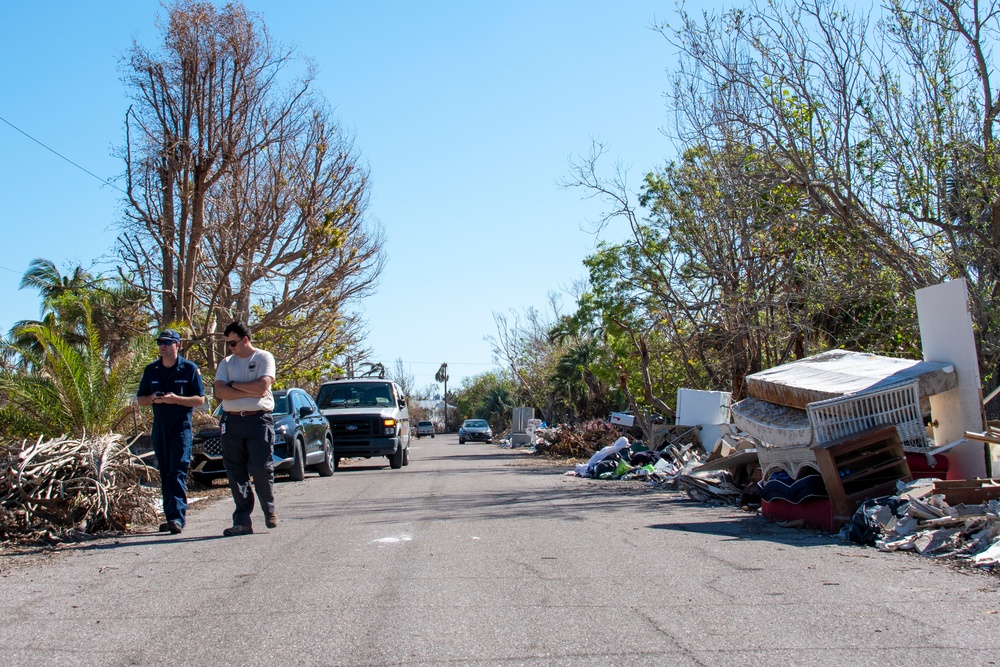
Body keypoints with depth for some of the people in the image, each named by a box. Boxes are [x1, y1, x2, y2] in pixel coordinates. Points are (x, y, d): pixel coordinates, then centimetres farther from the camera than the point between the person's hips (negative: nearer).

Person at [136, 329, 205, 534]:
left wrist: (176, 399, -19)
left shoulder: (190, 369, -2)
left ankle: (178, 517, -16)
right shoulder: (151, 370, 10)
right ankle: (170, 517, 15)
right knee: (164, 473, 8)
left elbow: (200, 399, -4)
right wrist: (152, 399, -8)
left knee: (178, 471, -12)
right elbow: (140, 399, 15)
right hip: (159, 425, 5)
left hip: (181, 425, -5)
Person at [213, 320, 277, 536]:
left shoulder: (264, 358, 3)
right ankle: (242, 521, 6)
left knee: (262, 469, -6)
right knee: (236, 473, 2)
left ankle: (269, 511, 16)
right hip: (232, 421, 4)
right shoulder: (226, 363, 14)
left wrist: (234, 385, -2)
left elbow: (262, 386, -12)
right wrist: (250, 391, -9)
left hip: (259, 420, -4)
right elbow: (220, 392, 0)